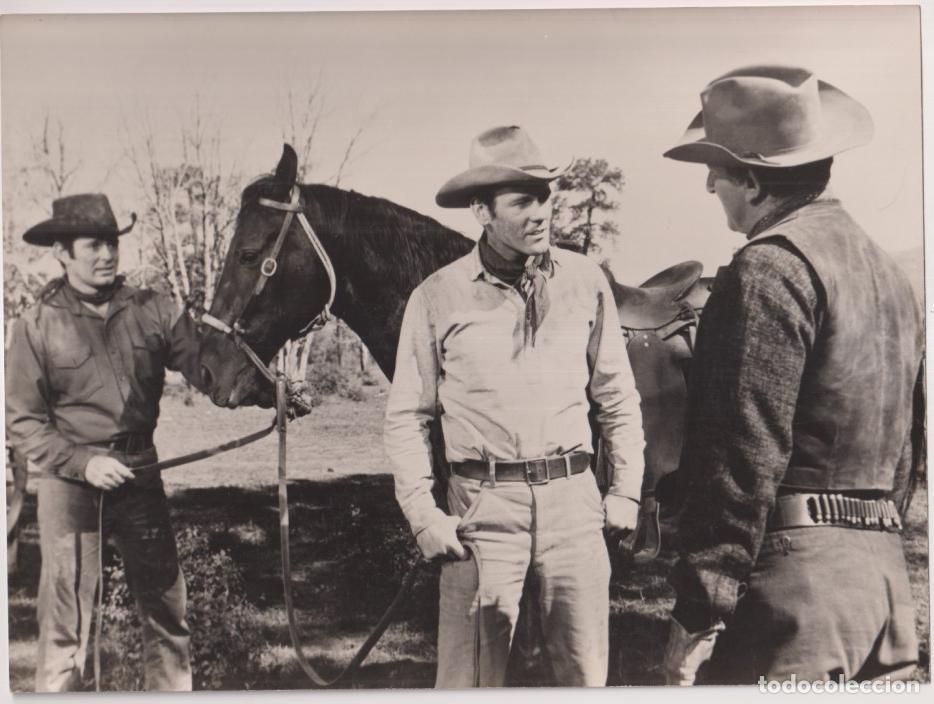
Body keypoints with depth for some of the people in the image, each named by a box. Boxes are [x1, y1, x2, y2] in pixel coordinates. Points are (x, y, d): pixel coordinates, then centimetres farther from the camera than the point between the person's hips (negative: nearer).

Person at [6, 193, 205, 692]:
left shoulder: (150, 310, -1)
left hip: (141, 478, 3)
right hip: (71, 485, -2)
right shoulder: (38, 326, -5)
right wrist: (82, 461, -18)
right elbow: (21, 422, -4)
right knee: (65, 624, 7)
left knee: (167, 609, 14)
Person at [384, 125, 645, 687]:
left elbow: (618, 398, 10)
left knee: (586, 672, 14)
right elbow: (407, 416, 2)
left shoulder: (586, 281, 2)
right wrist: (423, 515, -5)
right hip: (482, 503, -2)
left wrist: (627, 491, 5)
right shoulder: (438, 297, -3)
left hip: (574, 498, 2)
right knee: (470, 676, 8)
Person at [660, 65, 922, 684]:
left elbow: (747, 453, -19)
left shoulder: (770, 267, -13)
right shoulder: (886, 269, 15)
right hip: (883, 568, 9)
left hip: (794, 570, -9)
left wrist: (697, 612, -16)